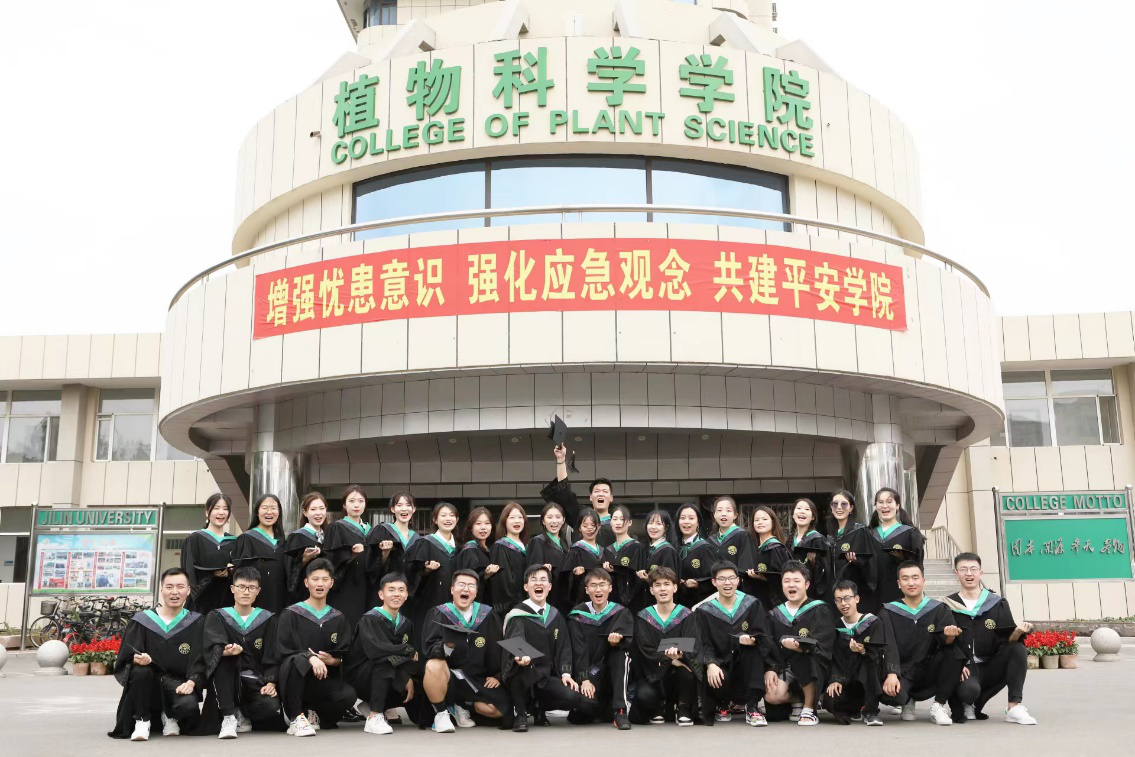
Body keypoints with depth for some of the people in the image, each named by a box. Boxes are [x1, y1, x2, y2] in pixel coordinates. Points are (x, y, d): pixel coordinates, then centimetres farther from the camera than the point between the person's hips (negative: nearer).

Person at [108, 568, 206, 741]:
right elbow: (125, 659, -1)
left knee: (189, 705, -33)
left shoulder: (196, 623, 5)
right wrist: (136, 659, -25)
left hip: (178, 684, 0)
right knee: (140, 671, -34)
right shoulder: (142, 621, 2)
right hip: (147, 684, 0)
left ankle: (170, 716, 6)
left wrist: (191, 682, -20)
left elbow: (200, 661, 0)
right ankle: (142, 721, -10)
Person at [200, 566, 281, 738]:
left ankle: (241, 715, 5)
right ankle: (229, 717, -25)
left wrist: (270, 682, -13)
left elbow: (272, 656, 5)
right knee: (221, 656, -31)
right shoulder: (216, 617, 6)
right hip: (226, 682, -1)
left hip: (256, 682, 1)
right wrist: (225, 651, -36)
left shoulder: (267, 619, 11)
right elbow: (213, 648, -13)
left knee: (271, 706, -31)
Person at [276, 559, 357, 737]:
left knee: (348, 695, -28)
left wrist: (332, 660, -15)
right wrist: (310, 658, -27)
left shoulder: (339, 619, 12)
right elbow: (283, 651, -9)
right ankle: (295, 718, -24)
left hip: (325, 678, 3)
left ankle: (320, 714, 5)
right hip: (294, 680, -3)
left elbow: (344, 656, 8)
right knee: (298, 660, -37)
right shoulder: (291, 614, 1)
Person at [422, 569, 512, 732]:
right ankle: (440, 714, -10)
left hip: (477, 679, 3)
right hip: (448, 676, -3)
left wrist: (498, 676, 2)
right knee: (434, 665, -35)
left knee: (500, 709, -16)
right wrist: (445, 646, -35)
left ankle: (463, 706, 15)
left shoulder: (487, 615, 2)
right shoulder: (439, 614, -4)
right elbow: (429, 647, -15)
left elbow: (498, 648, 10)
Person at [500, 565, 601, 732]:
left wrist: (565, 673, -6)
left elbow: (563, 647, 11)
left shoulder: (556, 615, 13)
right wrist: (521, 656, -46)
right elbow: (516, 641, -23)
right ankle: (519, 713, -15)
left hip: (546, 678, 3)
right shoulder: (517, 615, -5)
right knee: (520, 665, -39)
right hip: (521, 676, -3)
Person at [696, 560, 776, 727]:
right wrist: (710, 664, -25)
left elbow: (763, 638, -5)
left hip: (746, 667, 1)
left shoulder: (752, 605, 4)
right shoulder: (704, 611, 2)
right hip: (721, 665, -1)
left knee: (753, 646, -29)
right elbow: (704, 644, -5)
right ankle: (721, 706, 7)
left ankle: (752, 707, -22)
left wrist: (751, 640, -29)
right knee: (717, 682, -35)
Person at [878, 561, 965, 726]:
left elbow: (945, 640, -11)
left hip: (931, 672, 1)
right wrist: (891, 674, -27)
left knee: (954, 651, -27)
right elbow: (889, 646, -10)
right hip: (902, 672, -1)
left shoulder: (939, 609, 6)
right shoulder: (889, 612, 3)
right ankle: (908, 702, 8)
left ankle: (939, 706, -9)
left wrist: (950, 635, -36)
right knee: (888, 693, -33)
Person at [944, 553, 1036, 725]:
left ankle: (1014, 708, -19)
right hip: (963, 669, -3)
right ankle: (964, 705, 3)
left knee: (1018, 649, -22)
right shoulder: (948, 606, 2)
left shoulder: (998, 604, 7)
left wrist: (1017, 632, -23)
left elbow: (1008, 641, -1)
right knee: (969, 690, -35)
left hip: (990, 668, 3)